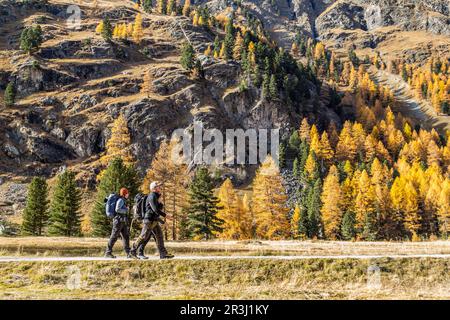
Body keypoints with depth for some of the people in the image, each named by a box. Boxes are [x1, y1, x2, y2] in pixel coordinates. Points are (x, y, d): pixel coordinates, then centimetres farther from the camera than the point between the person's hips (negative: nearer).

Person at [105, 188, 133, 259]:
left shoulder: (123, 201, 19)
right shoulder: (120, 200, -10)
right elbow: (117, 209, -22)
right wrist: (126, 210, -13)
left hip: (123, 222, 9)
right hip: (118, 221, -9)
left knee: (126, 237, 3)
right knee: (114, 237, -4)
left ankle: (128, 253, 0)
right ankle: (108, 253, 2)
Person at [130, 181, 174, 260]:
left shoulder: (156, 197, 17)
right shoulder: (152, 196, -14)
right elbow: (155, 209, -23)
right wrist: (165, 215, -20)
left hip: (154, 221, 10)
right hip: (149, 220, -10)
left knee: (159, 236, 4)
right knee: (144, 236, -4)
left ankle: (163, 254, 3)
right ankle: (133, 250, 8)